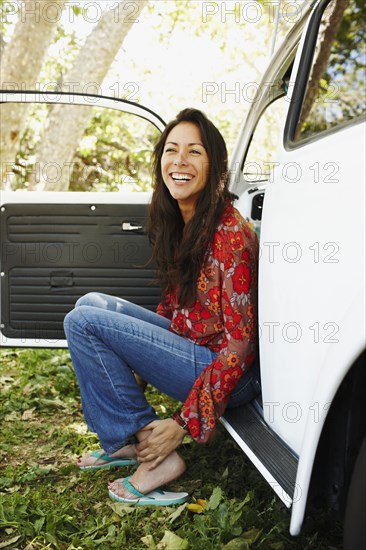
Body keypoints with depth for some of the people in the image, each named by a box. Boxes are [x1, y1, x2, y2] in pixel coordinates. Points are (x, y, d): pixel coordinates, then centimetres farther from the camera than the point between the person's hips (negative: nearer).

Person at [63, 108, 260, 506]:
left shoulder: (229, 232, -21)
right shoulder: (177, 222, 5)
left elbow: (240, 343, -21)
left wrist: (184, 424, -19)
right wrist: (134, 359, 9)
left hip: (229, 376, -9)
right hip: (190, 344, 9)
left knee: (82, 322, -14)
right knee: (91, 303, 6)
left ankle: (156, 456, -7)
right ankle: (123, 442, 7)